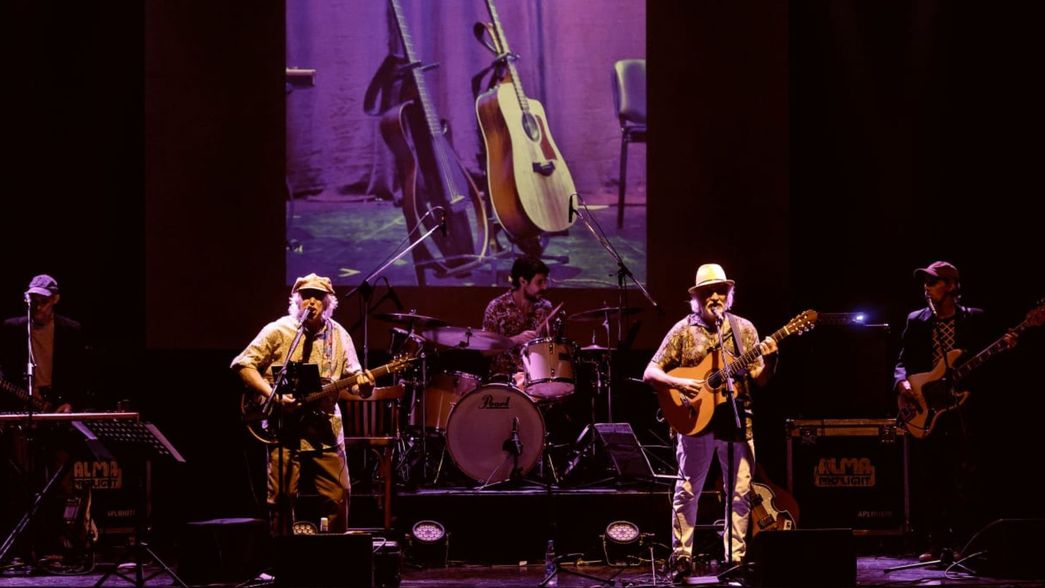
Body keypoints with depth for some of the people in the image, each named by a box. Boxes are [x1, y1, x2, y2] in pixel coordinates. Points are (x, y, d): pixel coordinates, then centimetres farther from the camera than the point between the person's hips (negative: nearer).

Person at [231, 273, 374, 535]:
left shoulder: (339, 336, 9)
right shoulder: (278, 331, -1)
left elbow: (353, 377, 9)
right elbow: (242, 364, -3)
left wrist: (363, 386, -16)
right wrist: (273, 395, -14)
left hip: (326, 430, 3)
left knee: (339, 496, 0)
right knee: (282, 497, -4)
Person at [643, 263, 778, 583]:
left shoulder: (744, 328, 7)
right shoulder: (683, 330, 1)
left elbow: (759, 379, 5)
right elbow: (650, 373, -1)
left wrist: (769, 360, -15)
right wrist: (677, 383, -19)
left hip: (737, 419, 2)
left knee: (740, 492, 2)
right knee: (687, 491, 0)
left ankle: (736, 559, 9)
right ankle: (682, 559, 8)